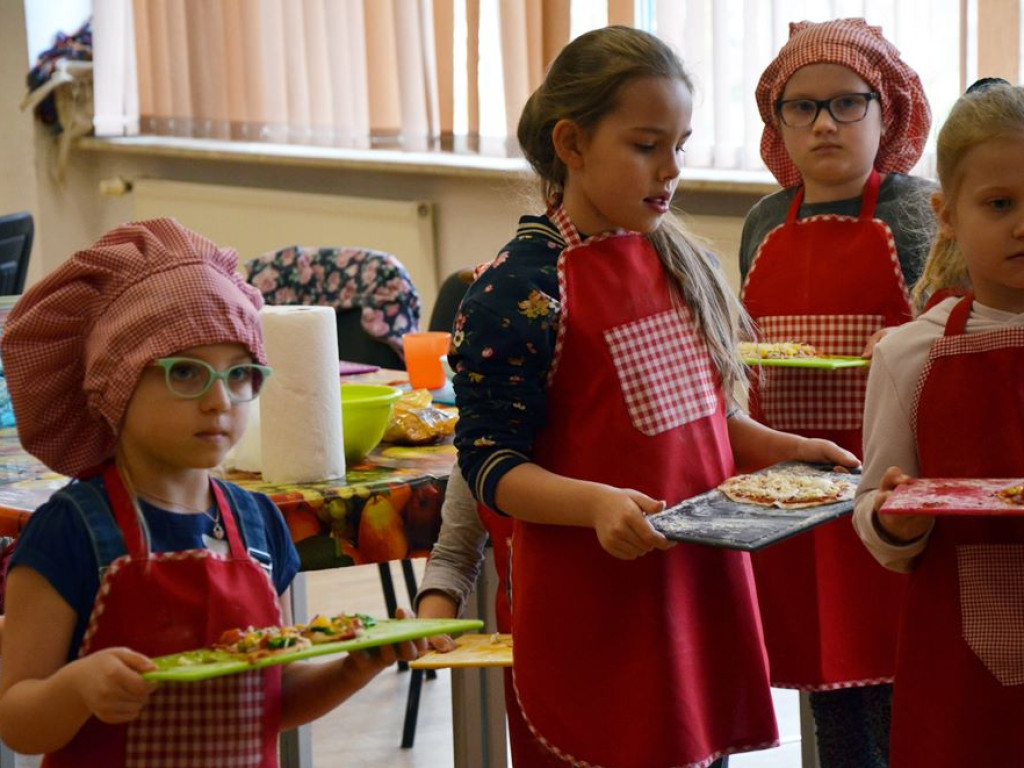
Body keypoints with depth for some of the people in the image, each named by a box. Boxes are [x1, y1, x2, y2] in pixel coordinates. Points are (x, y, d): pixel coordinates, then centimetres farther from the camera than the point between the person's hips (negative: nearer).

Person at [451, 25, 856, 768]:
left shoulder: (680, 261, 8)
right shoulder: (520, 289, -14)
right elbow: (491, 464, -14)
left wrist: (782, 447, 4)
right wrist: (597, 504, -28)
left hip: (705, 581, 7)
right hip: (595, 614, -6)